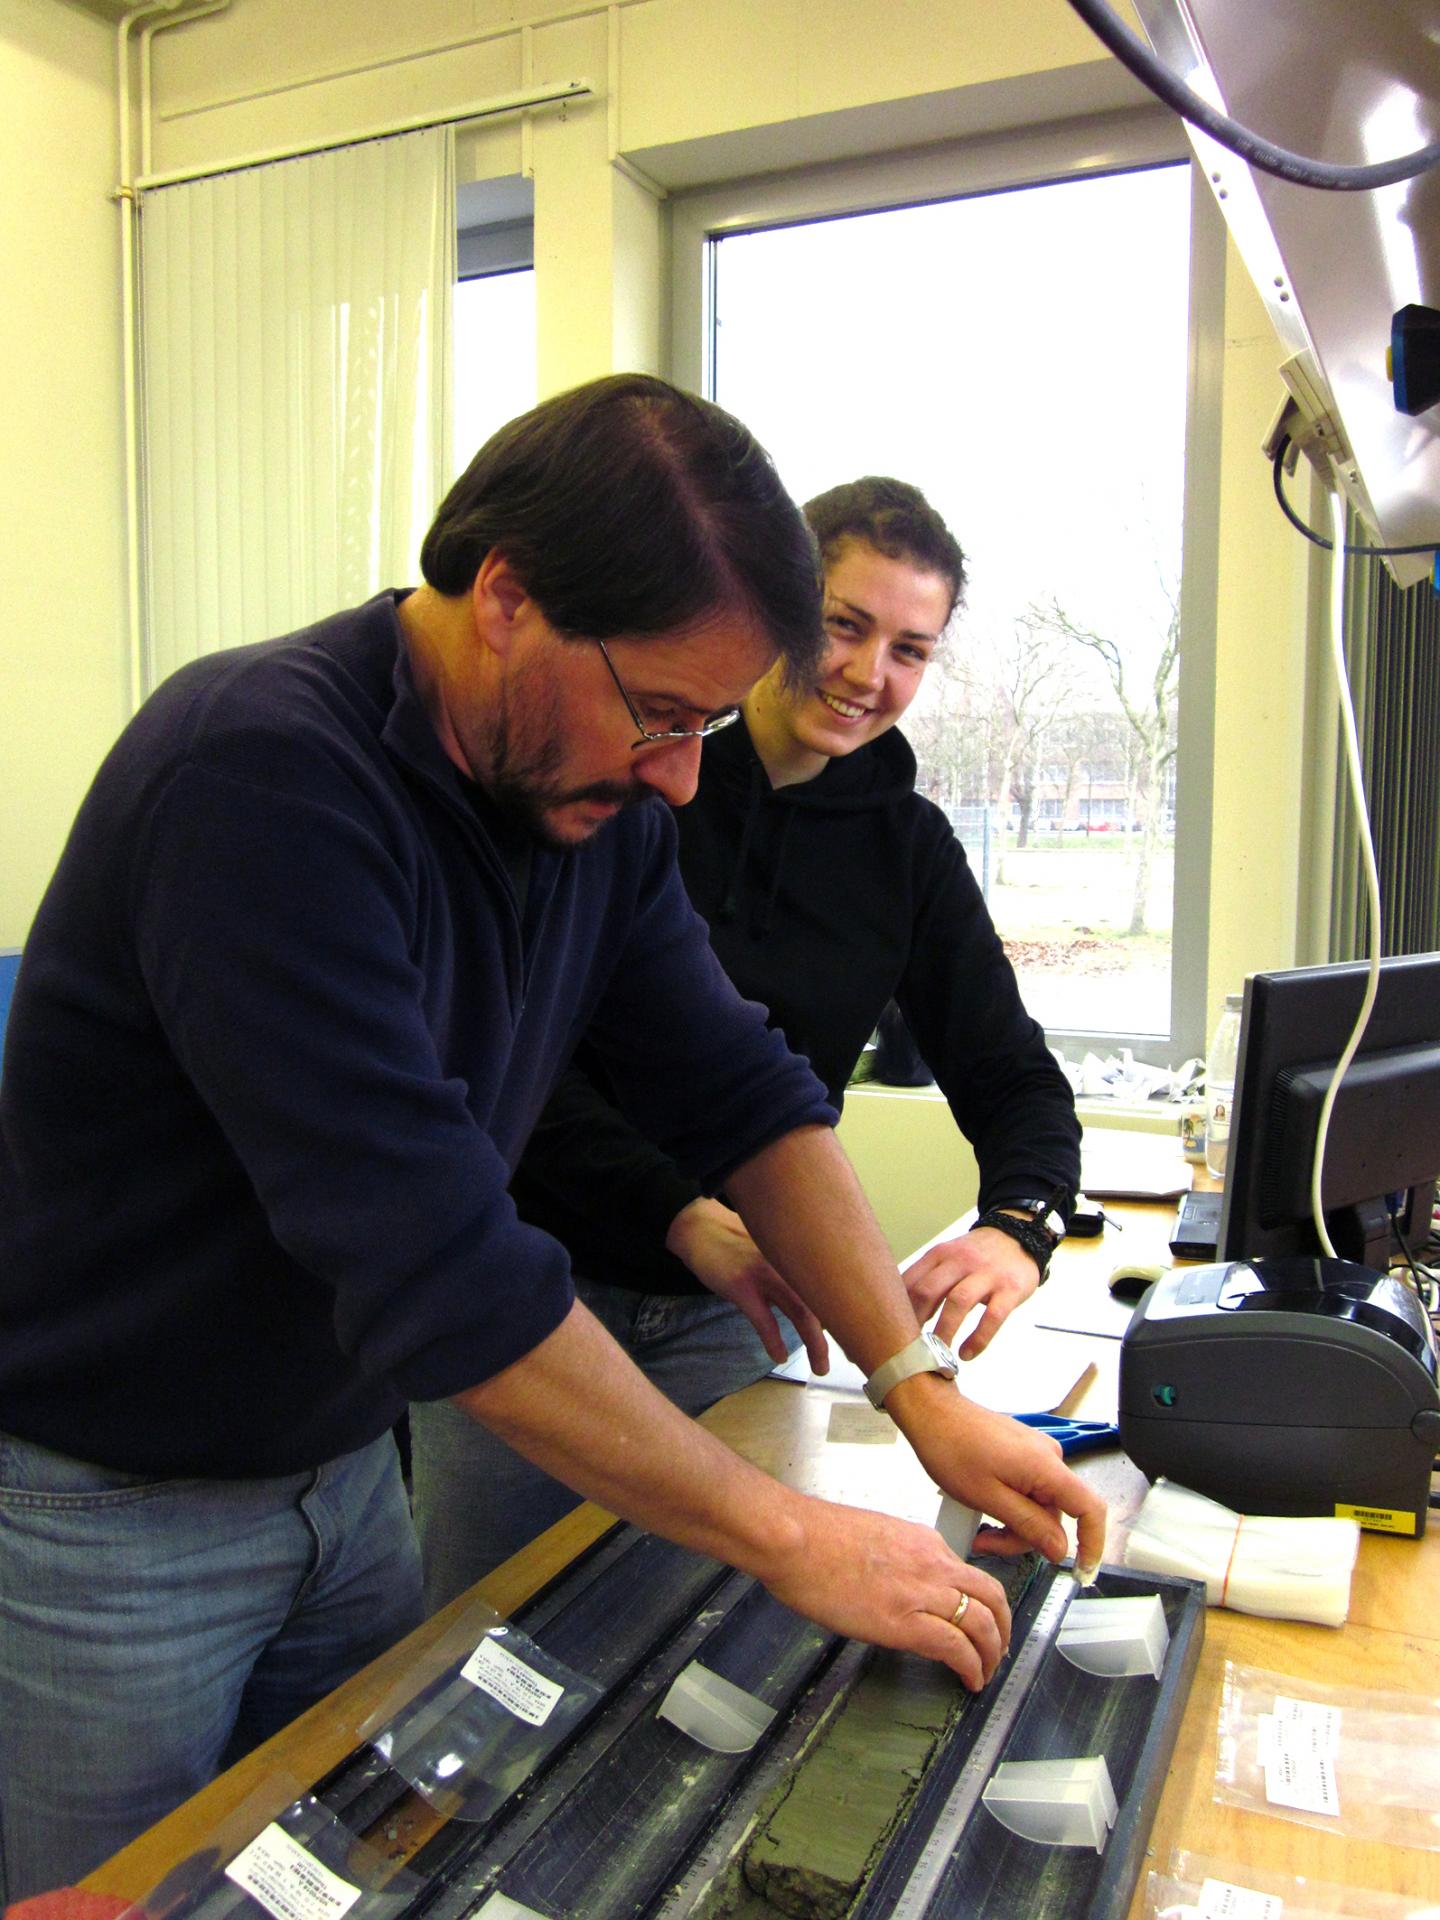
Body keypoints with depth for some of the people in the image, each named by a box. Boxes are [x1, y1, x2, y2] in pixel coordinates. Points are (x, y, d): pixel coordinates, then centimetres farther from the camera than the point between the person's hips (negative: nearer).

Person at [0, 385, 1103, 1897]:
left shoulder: (597, 802, -5)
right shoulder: (264, 775, -30)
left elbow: (742, 1094, -1)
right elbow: (437, 1263, -34)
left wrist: (923, 1391, -8)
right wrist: (791, 1540, -26)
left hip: (340, 1468, 6)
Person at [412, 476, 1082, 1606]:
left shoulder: (908, 847, 2)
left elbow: (1015, 1077, 1)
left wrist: (1016, 1229, -20)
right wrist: (682, 1214, -27)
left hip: (732, 1316, 3)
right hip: (532, 1277, -2)